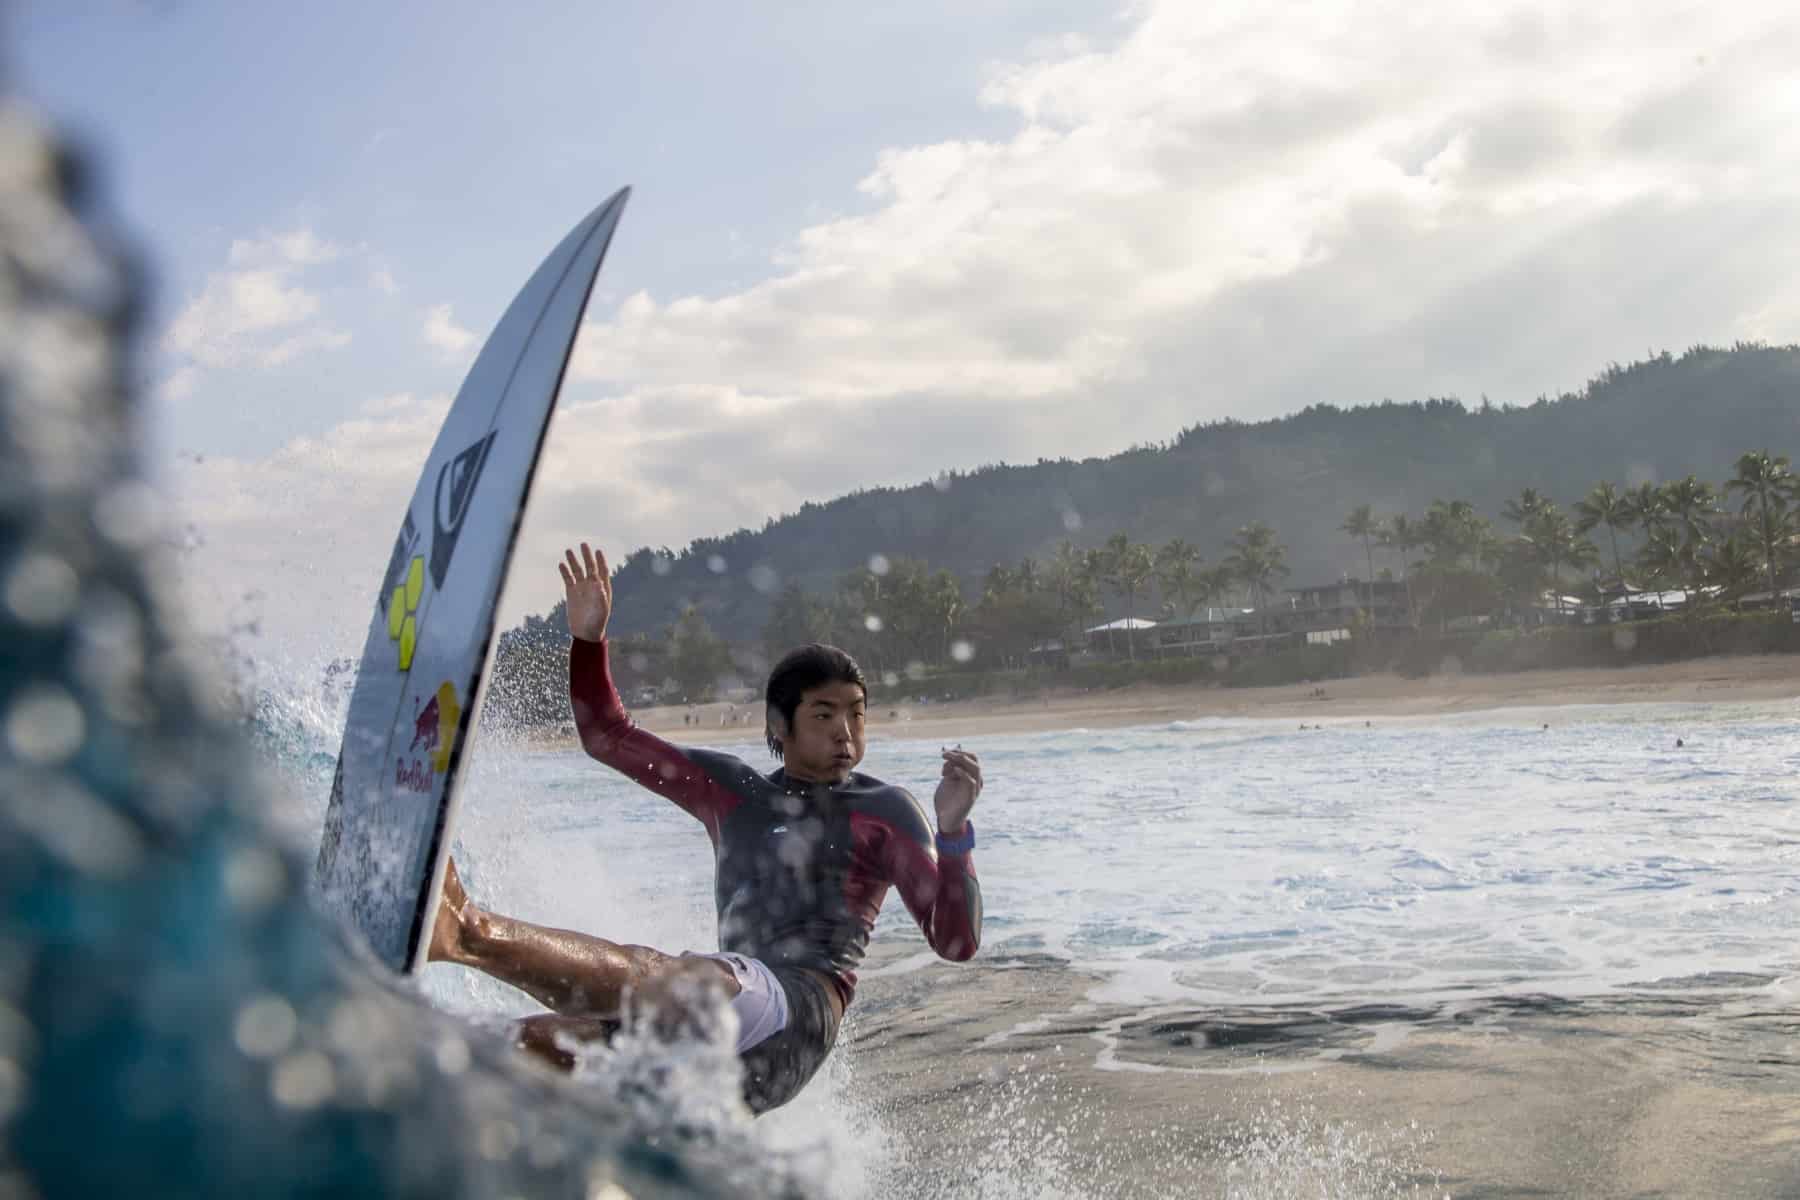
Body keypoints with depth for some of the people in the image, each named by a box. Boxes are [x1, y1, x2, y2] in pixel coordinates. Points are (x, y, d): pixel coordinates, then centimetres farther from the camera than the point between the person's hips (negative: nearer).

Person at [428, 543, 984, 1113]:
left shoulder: (884, 809, 8)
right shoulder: (731, 788, 23)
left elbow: (956, 942, -2)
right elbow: (607, 736, 27)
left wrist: (954, 832, -19)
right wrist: (589, 639, 13)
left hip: (798, 1014, -7)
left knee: (634, 974, -35)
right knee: (526, 1043, -9)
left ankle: (470, 933, -53)